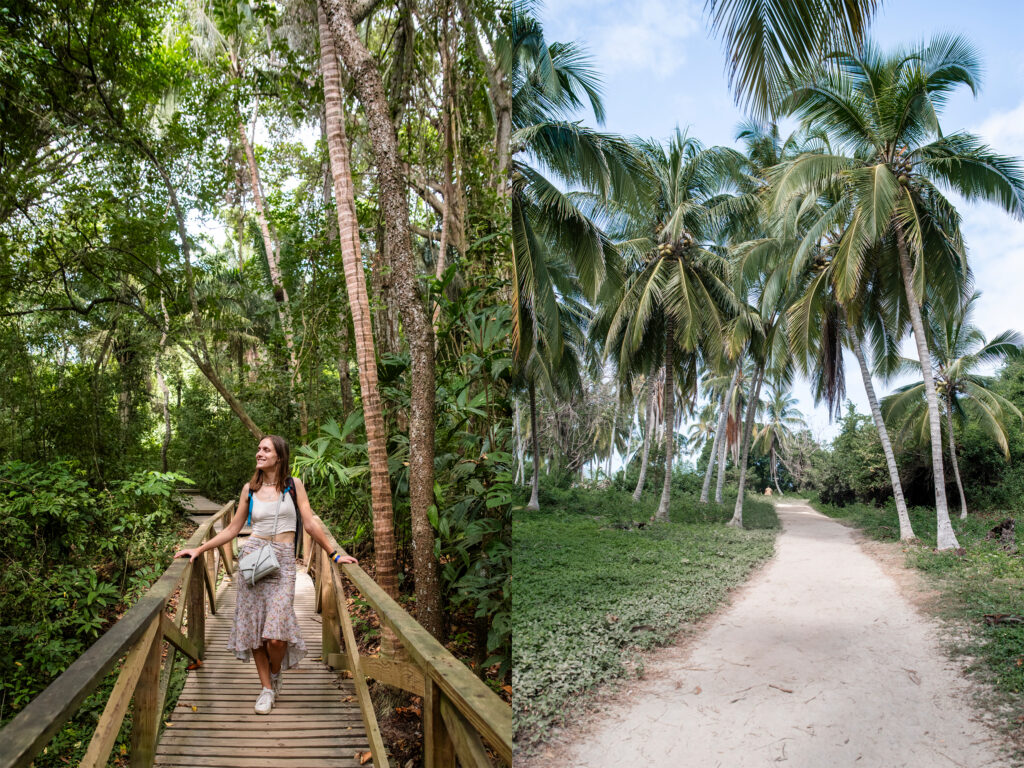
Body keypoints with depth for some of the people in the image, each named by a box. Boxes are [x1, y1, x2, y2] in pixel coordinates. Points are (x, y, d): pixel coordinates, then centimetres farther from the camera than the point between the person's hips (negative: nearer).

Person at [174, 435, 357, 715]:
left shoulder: (293, 484, 3)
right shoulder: (250, 489, 9)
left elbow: (310, 525, 3)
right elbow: (232, 529, 14)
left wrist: (335, 554, 0)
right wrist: (199, 549, 9)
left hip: (283, 561, -2)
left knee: (276, 634, -10)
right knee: (253, 627, 4)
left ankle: (275, 673, 21)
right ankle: (267, 688, 20)